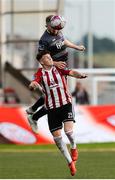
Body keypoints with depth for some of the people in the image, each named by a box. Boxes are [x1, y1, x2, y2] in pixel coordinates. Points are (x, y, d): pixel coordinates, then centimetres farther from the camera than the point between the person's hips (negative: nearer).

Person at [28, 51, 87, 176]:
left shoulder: (58, 69, 1)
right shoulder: (40, 73, 1)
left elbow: (71, 73, -14)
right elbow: (34, 82, -16)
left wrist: (80, 75, -36)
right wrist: (32, 85, -41)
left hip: (65, 103, -1)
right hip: (51, 108, 1)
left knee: (68, 130, -20)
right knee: (56, 136, -1)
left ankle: (73, 147, 15)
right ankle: (70, 162, 17)